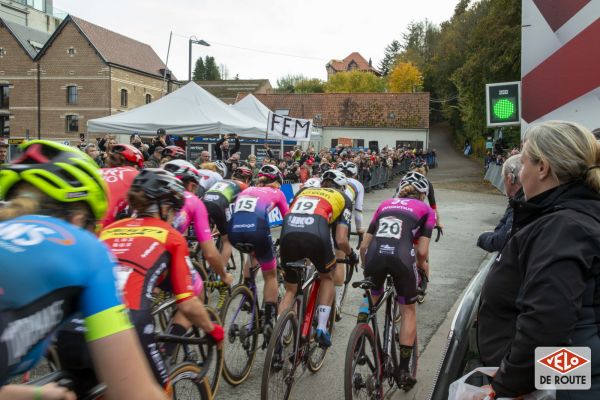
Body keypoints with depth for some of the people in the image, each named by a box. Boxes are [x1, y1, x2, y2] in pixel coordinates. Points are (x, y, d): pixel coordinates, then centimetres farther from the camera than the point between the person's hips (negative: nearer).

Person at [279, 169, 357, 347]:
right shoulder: (343, 198, 25)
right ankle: (322, 328, 19)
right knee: (326, 278, 28)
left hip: (288, 236, 3)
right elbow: (341, 240, 16)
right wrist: (351, 254, 37)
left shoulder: (304, 191, 35)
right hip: (316, 237, -3)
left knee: (290, 289, 24)